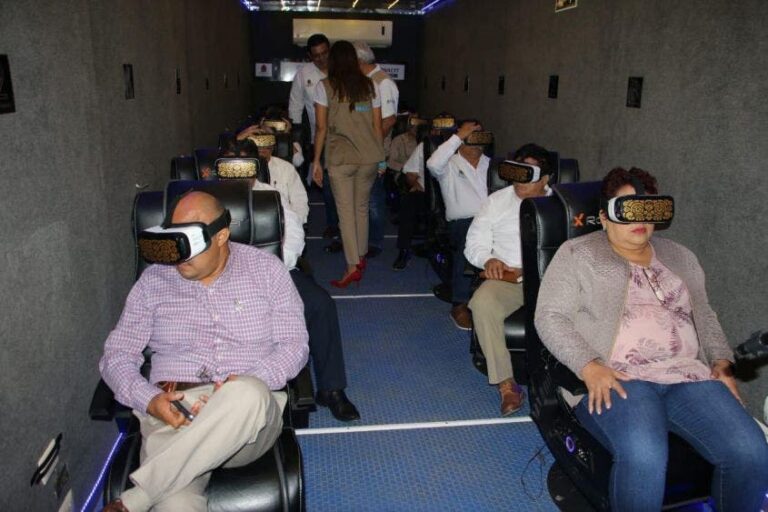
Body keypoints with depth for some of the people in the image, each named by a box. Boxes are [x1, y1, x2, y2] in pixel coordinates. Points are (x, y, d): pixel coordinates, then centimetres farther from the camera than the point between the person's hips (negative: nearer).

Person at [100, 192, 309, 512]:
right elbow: (116, 355, 10)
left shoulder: (266, 270, 8)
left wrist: (244, 387, -14)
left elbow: (294, 345, 4)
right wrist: (149, 400, -11)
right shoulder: (153, 281, 11)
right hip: (172, 414, -1)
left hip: (250, 412, 2)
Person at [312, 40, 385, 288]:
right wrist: (379, 155, 16)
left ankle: (353, 266, -3)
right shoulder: (370, 85, 6)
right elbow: (377, 125, 7)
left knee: (346, 211, 1)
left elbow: (322, 127, -3)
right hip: (369, 157, 3)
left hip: (340, 157, -3)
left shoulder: (324, 87, -2)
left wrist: (316, 160, 4)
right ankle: (361, 257, 29)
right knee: (362, 207, 17)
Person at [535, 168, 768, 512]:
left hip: (689, 375, 5)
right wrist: (590, 367, -17)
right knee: (643, 457, -33)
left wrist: (721, 361, 8)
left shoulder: (679, 257, 23)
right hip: (614, 379, -5)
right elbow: (550, 316, -3)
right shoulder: (576, 254, 6)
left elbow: (704, 316, 28)